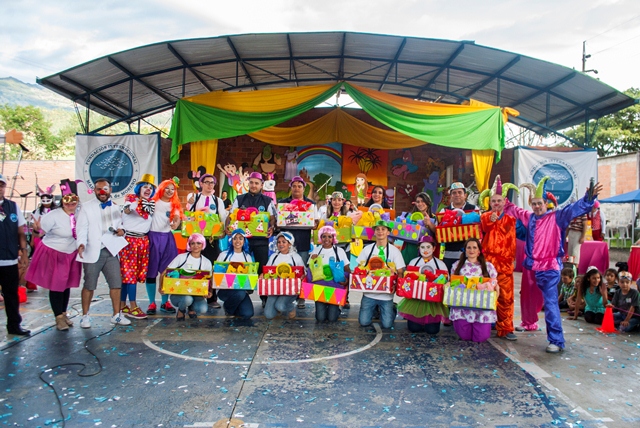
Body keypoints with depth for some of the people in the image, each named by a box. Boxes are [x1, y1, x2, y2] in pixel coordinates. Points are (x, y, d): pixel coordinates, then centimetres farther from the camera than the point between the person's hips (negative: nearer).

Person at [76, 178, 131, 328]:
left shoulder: (116, 207, 14)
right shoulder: (87, 207, 2)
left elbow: (120, 225, 23)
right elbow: (82, 228, -4)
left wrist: (122, 230, -1)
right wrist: (81, 244, -21)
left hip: (111, 251, 3)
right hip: (93, 252, -3)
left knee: (116, 284, 3)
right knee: (89, 285, 4)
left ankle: (117, 315, 14)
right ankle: (85, 316, 18)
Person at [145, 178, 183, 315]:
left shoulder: (174, 205, 12)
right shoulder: (153, 202, 4)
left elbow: (177, 218, -2)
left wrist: (175, 223, -23)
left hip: (167, 238, 3)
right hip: (153, 237, -3)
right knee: (151, 270, 0)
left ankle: (165, 302, 13)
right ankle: (152, 303, 6)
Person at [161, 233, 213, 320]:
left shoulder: (207, 262, 3)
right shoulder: (181, 257, -3)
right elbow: (165, 273, -4)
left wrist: (209, 292, -18)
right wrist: (161, 287, -22)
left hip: (196, 294, 2)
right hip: (177, 294, -2)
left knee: (203, 309, -29)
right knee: (187, 299, -37)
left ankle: (191, 308, 9)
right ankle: (181, 310, 1)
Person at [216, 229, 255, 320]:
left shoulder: (248, 257, 13)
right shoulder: (224, 255, 5)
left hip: (242, 290, 2)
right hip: (225, 289, -2)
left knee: (247, 314, -22)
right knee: (240, 293, -36)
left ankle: (233, 309, 16)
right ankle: (227, 308, 0)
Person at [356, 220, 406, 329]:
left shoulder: (394, 251, -2)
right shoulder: (367, 249, 2)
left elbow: (400, 272, 1)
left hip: (386, 294, -1)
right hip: (369, 292, 1)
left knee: (387, 324, -4)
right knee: (364, 322, -3)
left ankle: (392, 310, 29)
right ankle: (374, 309, 28)